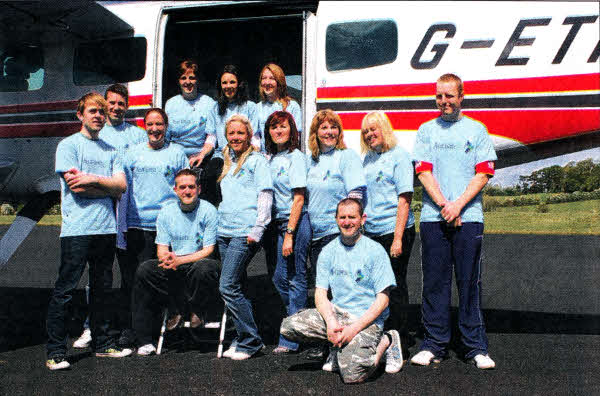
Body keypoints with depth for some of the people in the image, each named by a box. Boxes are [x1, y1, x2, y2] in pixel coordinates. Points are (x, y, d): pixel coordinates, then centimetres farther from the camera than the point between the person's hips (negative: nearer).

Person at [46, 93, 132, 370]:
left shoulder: (110, 150, 17)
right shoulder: (68, 145, 2)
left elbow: (121, 186, 4)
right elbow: (76, 188, -10)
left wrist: (92, 179, -9)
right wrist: (107, 187, -2)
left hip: (106, 227, 5)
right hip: (77, 229, -5)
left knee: (100, 288, 13)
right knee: (65, 290, -3)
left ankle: (102, 343, 23)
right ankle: (55, 351, 4)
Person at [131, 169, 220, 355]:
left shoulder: (208, 210, -4)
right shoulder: (167, 211, 7)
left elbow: (208, 250, -9)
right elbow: (162, 248, 5)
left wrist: (179, 260, -21)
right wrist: (166, 259, -19)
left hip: (199, 262, -4)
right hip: (174, 269, 4)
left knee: (204, 269, -38)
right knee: (144, 270, -22)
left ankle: (197, 311, -7)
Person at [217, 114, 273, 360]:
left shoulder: (256, 160, -1)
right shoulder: (227, 162, 21)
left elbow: (265, 195, -8)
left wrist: (257, 230, -15)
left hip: (244, 233, -8)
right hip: (224, 232, 8)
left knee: (228, 287, -13)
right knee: (237, 289, 9)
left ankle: (251, 342, -4)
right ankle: (243, 339, 17)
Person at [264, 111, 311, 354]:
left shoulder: (295, 157, -7)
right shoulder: (270, 158, 14)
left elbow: (298, 199, -12)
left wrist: (289, 234, -16)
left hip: (296, 222, -7)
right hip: (278, 223, 8)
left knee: (295, 279, -3)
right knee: (279, 278, 9)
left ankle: (291, 339, 2)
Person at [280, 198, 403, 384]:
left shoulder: (375, 250, -5)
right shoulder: (328, 252, 7)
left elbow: (382, 299, -8)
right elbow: (320, 293, 3)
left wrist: (353, 328, -19)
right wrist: (331, 321, -18)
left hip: (367, 319, -4)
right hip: (337, 312, 5)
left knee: (353, 374, -26)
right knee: (288, 326, -18)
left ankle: (385, 342, 4)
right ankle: (341, 346, 2)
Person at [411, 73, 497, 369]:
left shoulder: (476, 130, 9)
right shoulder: (426, 130, 12)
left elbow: (483, 174, 2)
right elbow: (424, 172, 3)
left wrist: (458, 204, -10)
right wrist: (444, 205, -10)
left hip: (468, 216, -1)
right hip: (433, 217, 1)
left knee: (470, 283, 1)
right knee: (434, 282, 3)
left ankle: (476, 347, 9)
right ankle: (434, 344, 12)